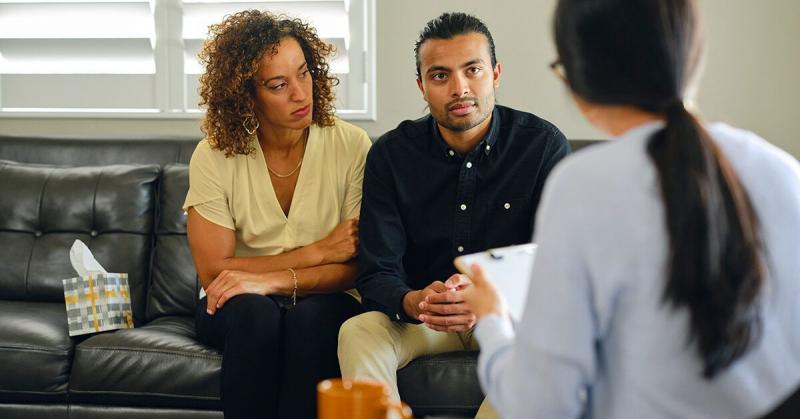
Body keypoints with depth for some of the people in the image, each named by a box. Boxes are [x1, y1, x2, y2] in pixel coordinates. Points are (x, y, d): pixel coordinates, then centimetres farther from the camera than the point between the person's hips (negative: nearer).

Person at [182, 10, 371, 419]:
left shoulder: (351, 146, -9)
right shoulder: (214, 156, -8)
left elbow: (356, 265, -11)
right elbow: (214, 272, -11)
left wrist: (273, 280, -25)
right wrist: (317, 252, -15)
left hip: (323, 302, 0)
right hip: (239, 308, 0)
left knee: (311, 318, -34)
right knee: (254, 313, -34)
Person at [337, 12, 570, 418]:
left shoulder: (544, 145, -10)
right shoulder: (391, 153, -6)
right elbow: (376, 274, -11)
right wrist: (413, 303, -37)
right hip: (419, 317, 1)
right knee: (357, 332, -29)